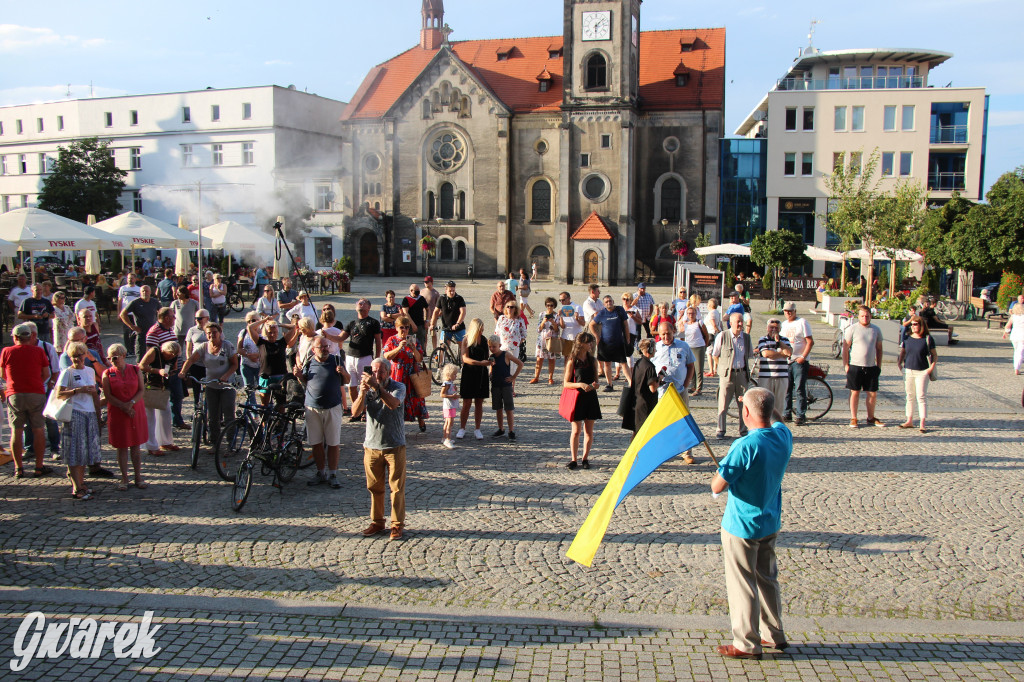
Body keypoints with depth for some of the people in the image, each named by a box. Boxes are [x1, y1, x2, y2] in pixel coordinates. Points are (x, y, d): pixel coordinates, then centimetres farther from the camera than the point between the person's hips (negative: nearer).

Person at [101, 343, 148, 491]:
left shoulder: (135, 370, 2)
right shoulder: (107, 373, -1)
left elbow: (142, 390, 0)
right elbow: (108, 395, -6)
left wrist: (131, 403, -17)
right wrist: (123, 407, -16)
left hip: (136, 412, 1)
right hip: (117, 414, -1)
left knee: (136, 445, 6)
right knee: (121, 446, 4)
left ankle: (138, 477, 14)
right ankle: (124, 478, 13)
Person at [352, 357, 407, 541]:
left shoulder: (398, 387, -7)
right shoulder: (367, 389, 2)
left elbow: (393, 403, -29)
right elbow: (355, 411, -13)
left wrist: (376, 386, -40)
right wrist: (363, 392, -30)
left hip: (394, 446, -3)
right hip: (372, 445, 3)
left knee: (397, 487, 2)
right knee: (374, 487, 11)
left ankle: (397, 524, 12)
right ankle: (377, 522, 25)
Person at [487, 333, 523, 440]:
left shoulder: (506, 354, -10)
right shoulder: (491, 357, 5)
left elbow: (520, 364, -10)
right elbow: (491, 372, 9)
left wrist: (513, 377, -10)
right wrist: (491, 364, -12)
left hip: (506, 385, -5)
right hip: (495, 386, 5)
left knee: (509, 409, -2)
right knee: (498, 409, 12)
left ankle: (511, 431, 4)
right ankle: (501, 429, 24)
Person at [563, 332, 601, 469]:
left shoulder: (593, 360, 8)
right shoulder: (572, 361, -5)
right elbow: (566, 383, -5)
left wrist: (596, 384, -7)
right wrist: (580, 385, -20)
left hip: (590, 397, 4)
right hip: (577, 397, -4)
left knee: (589, 431, 5)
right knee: (576, 430, 0)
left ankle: (585, 458, 16)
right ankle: (574, 459, 9)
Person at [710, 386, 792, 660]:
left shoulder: (746, 446, -28)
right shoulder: (783, 436, -6)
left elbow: (717, 487, -25)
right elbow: (776, 420, 22)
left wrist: (724, 464, -8)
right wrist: (766, 402, 23)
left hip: (741, 526, -8)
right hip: (771, 523, 8)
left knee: (742, 585, 7)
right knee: (767, 579, 22)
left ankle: (747, 644, 18)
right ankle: (774, 635, 35)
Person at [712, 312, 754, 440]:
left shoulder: (746, 337, 6)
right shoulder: (722, 336, -6)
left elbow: (750, 355, 20)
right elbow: (715, 354, 4)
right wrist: (724, 365, 7)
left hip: (742, 373, 3)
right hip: (727, 374, -3)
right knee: (723, 405, -1)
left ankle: (744, 430, 16)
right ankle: (720, 430, 9)